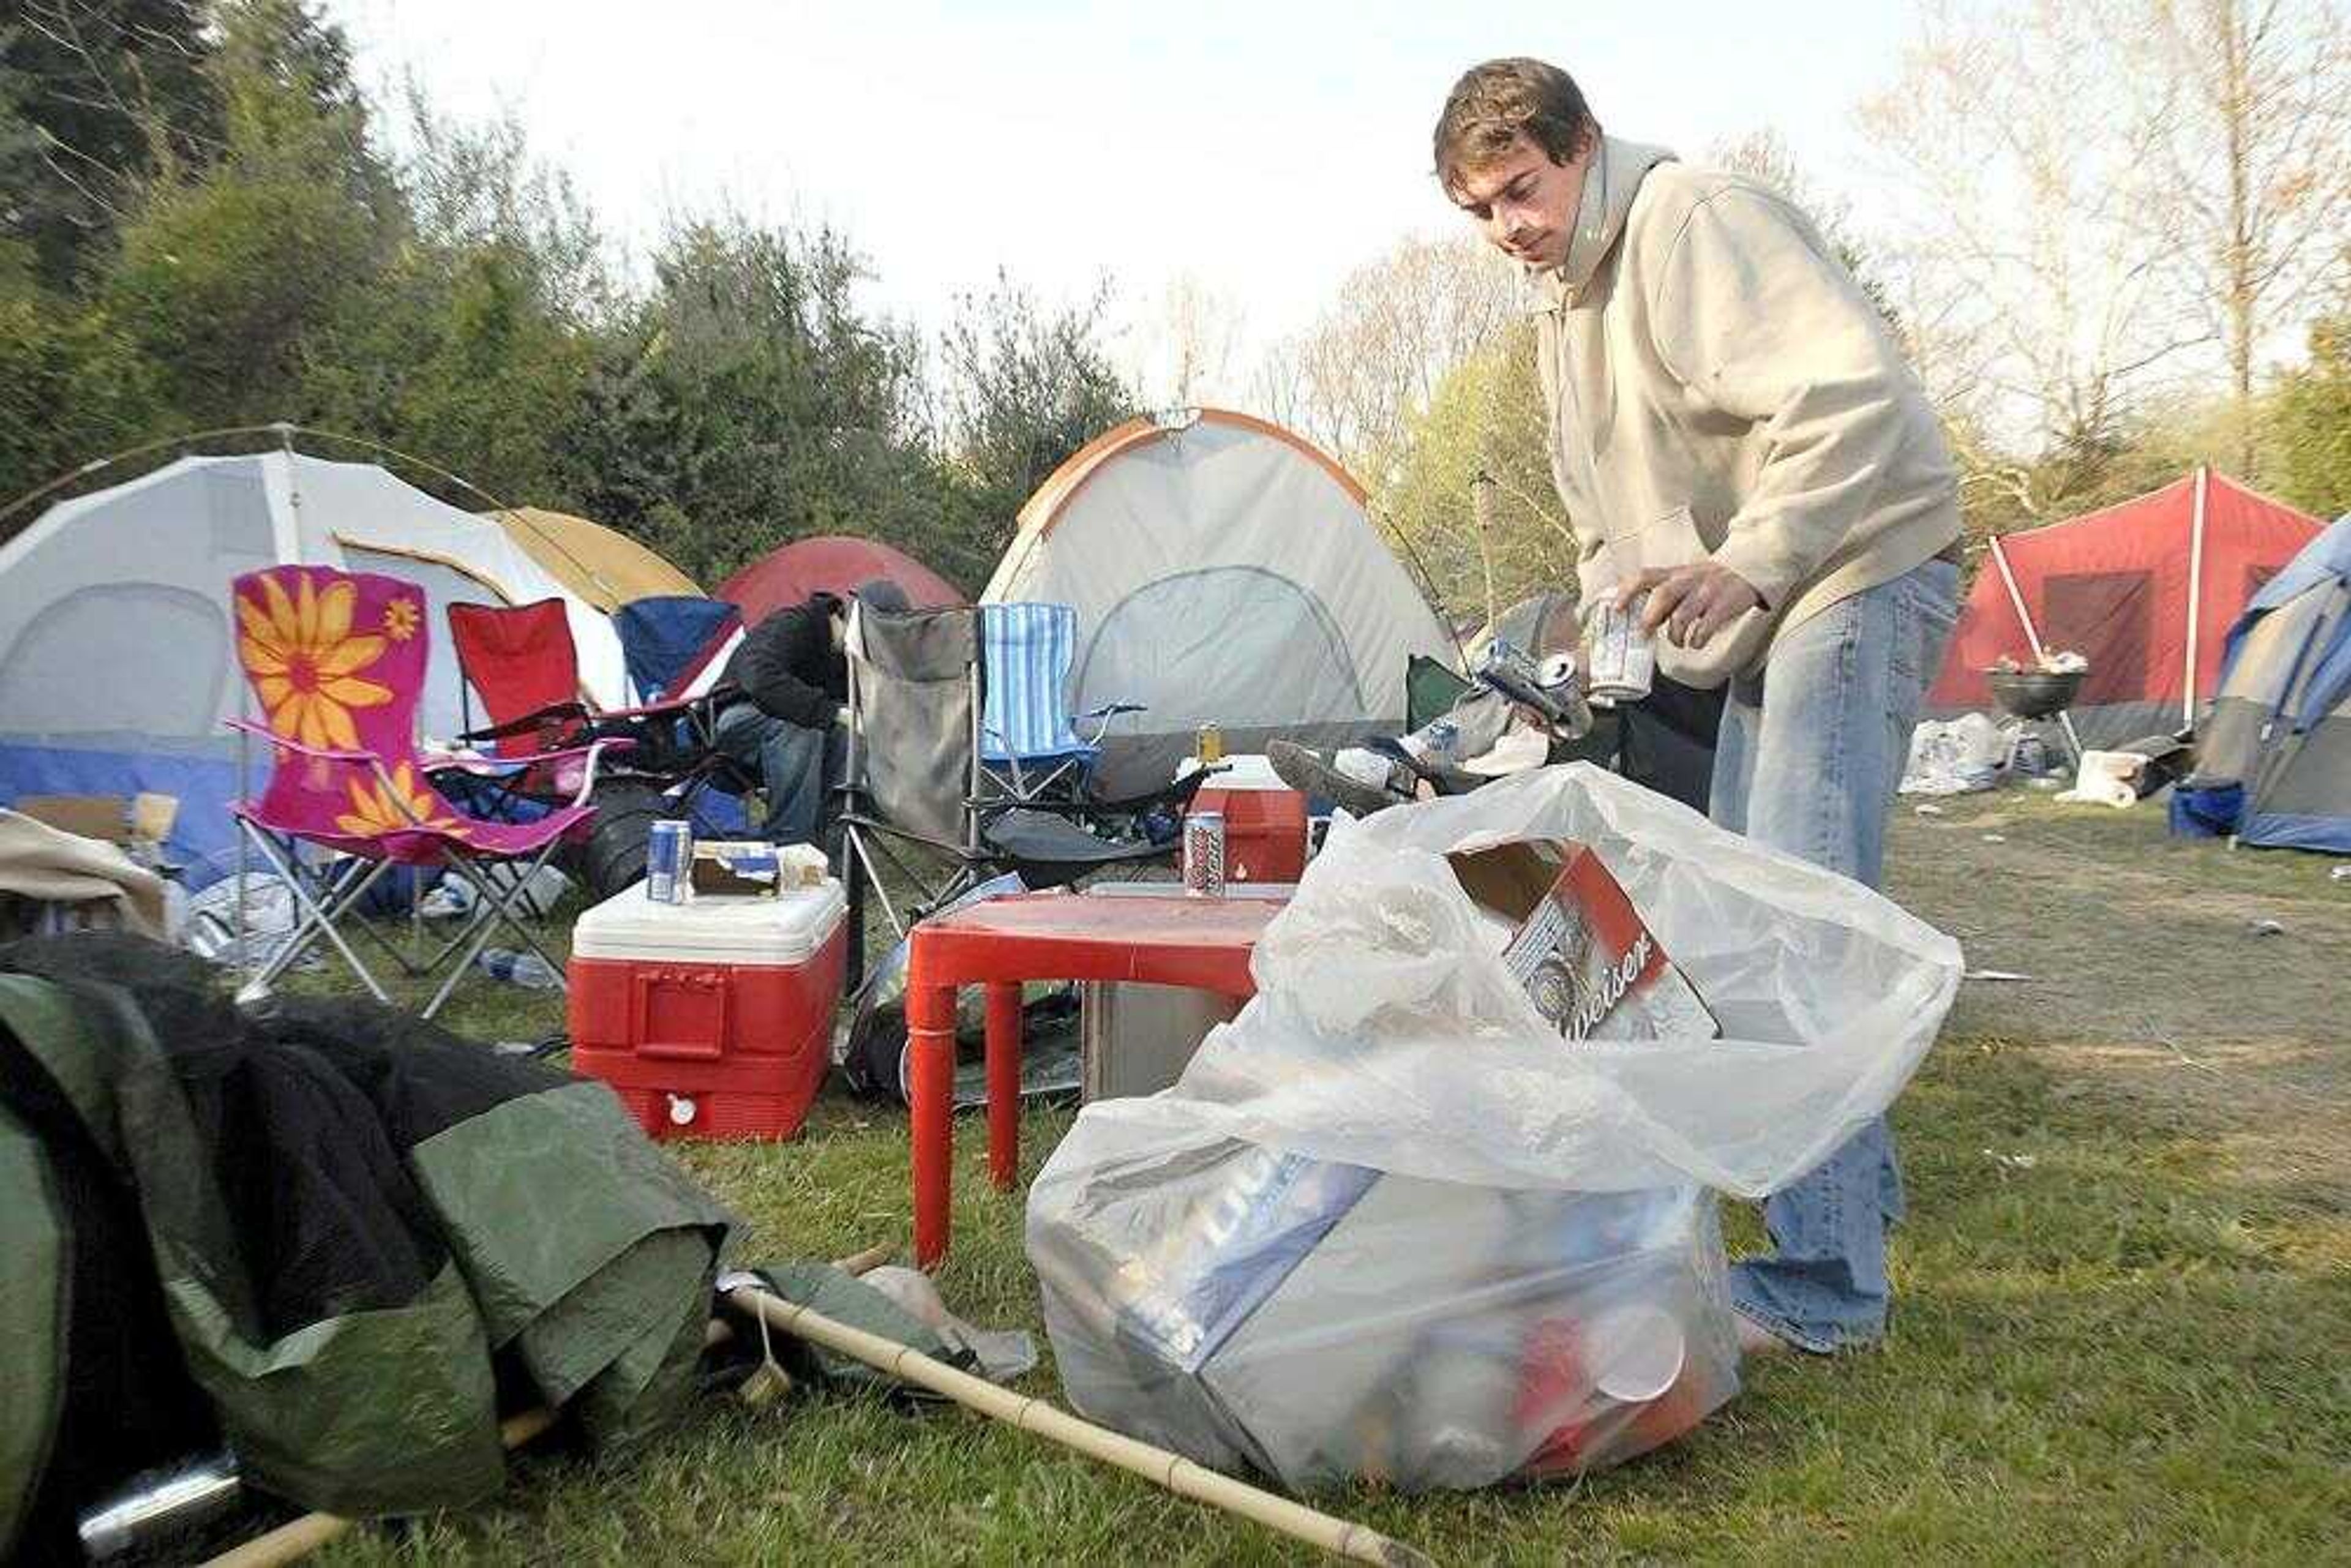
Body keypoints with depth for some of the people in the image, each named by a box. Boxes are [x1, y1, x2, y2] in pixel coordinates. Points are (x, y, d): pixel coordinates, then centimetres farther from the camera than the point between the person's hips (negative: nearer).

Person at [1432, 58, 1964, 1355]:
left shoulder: (1694, 221, -15)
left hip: (1859, 571, -10)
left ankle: (1824, 1282, -12)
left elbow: (1851, 389, -28)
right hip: (1768, 607, 10)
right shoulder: (1562, 297, 16)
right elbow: (1601, 500, 26)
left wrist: (1751, 563, -33)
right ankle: (1853, 1180, 27)